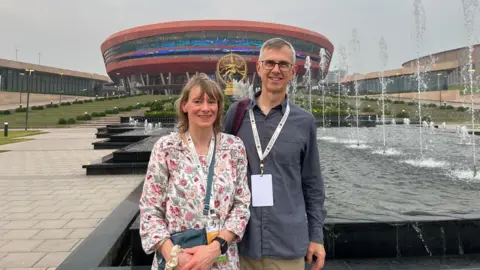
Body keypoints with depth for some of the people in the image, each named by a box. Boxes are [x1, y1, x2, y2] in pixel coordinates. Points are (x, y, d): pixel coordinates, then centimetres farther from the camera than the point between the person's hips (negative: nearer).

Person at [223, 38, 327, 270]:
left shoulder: (304, 121, -2)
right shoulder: (236, 112, -2)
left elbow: (312, 184, 4)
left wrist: (316, 236, 4)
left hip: (288, 244, 0)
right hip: (240, 240, 1)